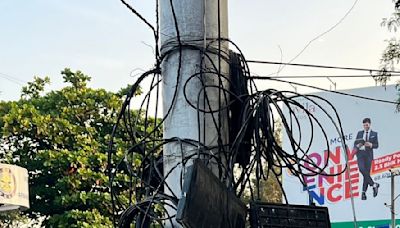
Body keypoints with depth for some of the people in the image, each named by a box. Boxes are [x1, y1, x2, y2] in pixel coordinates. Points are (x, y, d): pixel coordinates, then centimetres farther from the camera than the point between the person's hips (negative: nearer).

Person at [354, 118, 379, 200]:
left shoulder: (374, 134, 9)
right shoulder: (359, 133, 14)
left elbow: (376, 145, 4)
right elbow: (355, 144, 13)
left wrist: (371, 145, -16)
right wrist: (358, 145, -10)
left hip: (368, 155, -1)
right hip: (360, 154, 1)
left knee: (367, 172, -4)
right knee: (362, 169, -22)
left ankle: (364, 192, 0)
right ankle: (373, 185, -12)